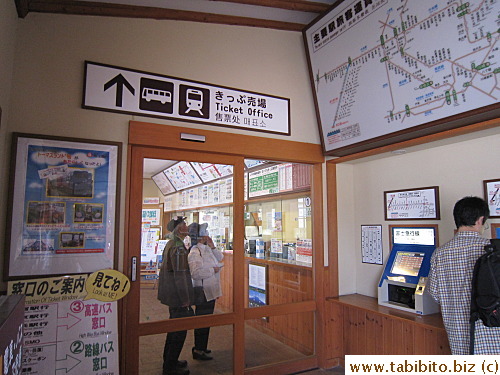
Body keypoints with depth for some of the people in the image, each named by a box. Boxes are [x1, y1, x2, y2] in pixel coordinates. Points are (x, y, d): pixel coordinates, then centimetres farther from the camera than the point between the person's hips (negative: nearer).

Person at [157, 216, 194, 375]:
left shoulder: (170, 244, 10)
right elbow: (180, 275, -23)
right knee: (180, 331, 2)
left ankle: (169, 361, 35)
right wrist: (185, 300, -19)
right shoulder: (179, 248, -21)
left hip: (170, 294, 10)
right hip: (178, 295, -10)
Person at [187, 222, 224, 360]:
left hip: (210, 291, 9)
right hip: (203, 292, -9)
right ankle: (198, 350, 16)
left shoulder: (207, 249, 9)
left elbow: (219, 258, 17)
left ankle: (200, 347, 33)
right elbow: (196, 273, -29)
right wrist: (213, 270, -19)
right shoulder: (195, 252, -20)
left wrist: (212, 247, 2)